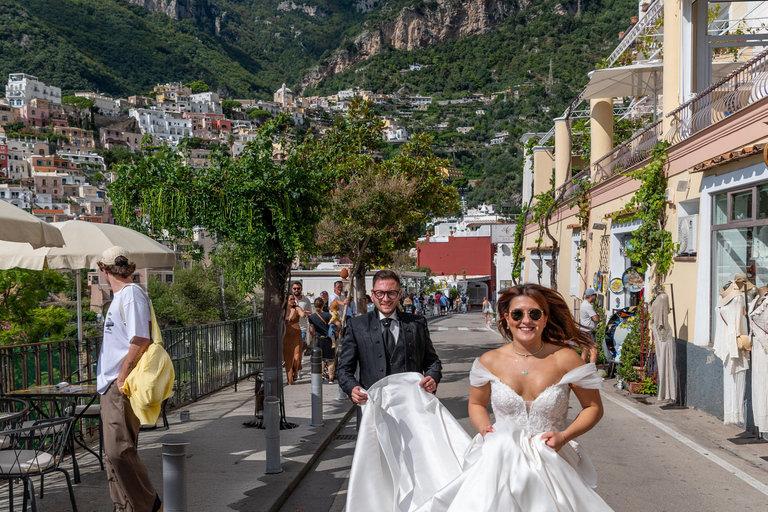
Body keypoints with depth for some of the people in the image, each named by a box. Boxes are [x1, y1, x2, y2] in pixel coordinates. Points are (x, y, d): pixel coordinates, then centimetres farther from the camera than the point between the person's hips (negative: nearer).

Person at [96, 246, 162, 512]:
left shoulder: (132, 294, -11)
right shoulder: (120, 296, 18)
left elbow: (140, 340, -19)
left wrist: (121, 378, -18)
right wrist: (111, 380, 15)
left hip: (123, 386, -10)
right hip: (110, 385, 10)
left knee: (119, 451, -12)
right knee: (113, 453, 12)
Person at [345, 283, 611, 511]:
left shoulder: (564, 359, -6)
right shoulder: (489, 362, 0)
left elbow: (594, 408, 4)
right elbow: (477, 404, 17)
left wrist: (565, 436, -11)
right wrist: (485, 429, -5)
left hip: (551, 465, 0)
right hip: (499, 461, 1)